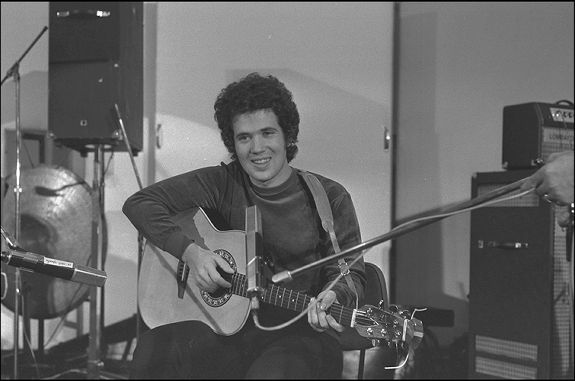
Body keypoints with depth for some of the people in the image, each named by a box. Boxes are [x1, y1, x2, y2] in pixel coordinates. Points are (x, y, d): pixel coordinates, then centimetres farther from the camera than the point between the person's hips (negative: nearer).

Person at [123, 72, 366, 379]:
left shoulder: (329, 198, -2)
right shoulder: (223, 184, 3)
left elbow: (349, 270, -1)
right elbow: (140, 203, 3)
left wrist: (334, 297, -25)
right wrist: (189, 250, -11)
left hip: (301, 333, -2)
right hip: (231, 327, 2)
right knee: (153, 350, -25)